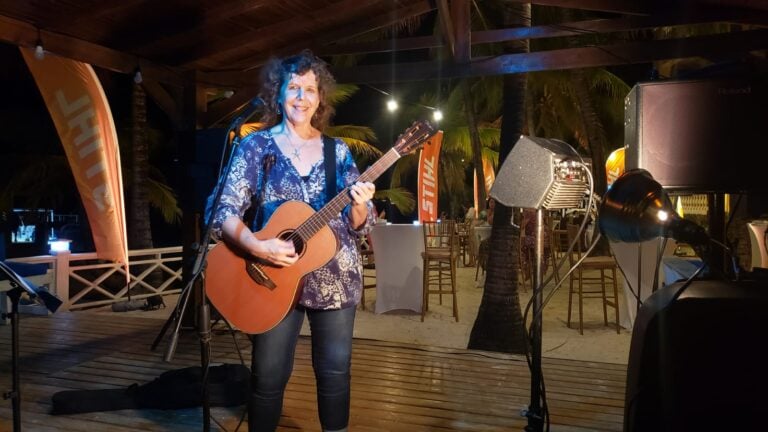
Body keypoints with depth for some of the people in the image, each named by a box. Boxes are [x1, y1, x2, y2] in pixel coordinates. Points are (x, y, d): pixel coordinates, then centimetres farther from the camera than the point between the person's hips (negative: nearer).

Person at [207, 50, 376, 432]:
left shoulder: (338, 151, 5)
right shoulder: (256, 145, -1)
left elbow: (359, 226, 4)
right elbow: (224, 213, -9)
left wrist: (359, 206, -18)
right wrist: (257, 246, -25)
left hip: (334, 277, 2)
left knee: (335, 371, 12)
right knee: (268, 376, 5)